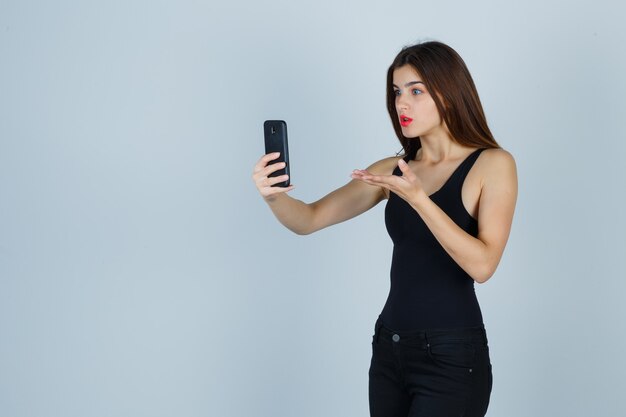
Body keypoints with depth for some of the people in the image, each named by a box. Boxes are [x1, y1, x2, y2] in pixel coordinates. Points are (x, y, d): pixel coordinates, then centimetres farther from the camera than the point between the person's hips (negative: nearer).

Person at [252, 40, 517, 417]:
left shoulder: (492, 164, -7)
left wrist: (418, 198, -26)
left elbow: (482, 265, -18)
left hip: (452, 358, -5)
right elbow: (309, 220, 2)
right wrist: (274, 194, -19)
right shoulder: (394, 170, 6)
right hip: (389, 349, 5)